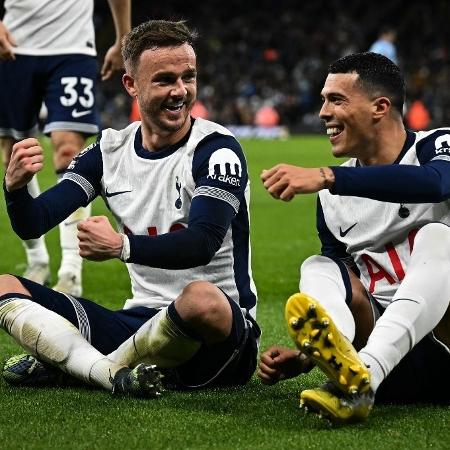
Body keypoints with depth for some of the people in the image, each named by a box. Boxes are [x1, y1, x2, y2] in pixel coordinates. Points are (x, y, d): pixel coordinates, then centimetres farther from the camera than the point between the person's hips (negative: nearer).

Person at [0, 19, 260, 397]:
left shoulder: (216, 149, -9)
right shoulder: (110, 150, 7)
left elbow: (203, 244, -24)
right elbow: (32, 225, 2)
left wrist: (123, 247, -40)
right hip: (140, 321, 5)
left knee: (201, 298, -41)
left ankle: (62, 362, -19)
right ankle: (113, 373, -28)